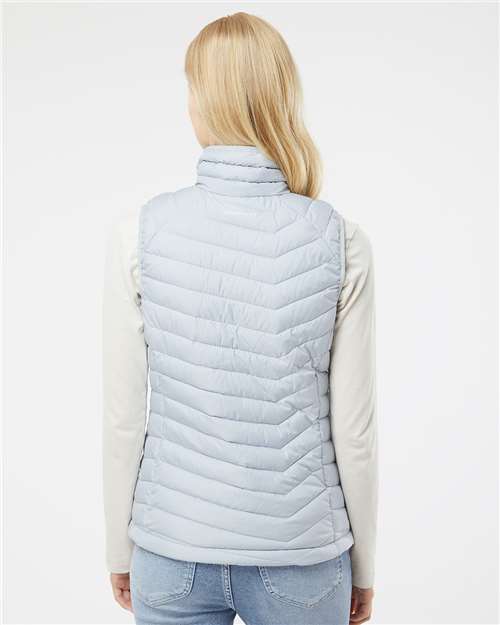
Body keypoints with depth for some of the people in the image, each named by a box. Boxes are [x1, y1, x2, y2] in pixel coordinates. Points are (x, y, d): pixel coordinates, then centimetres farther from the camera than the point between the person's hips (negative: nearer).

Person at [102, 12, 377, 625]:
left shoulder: (138, 233, -13)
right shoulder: (341, 243, -13)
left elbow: (123, 419, -7)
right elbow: (353, 429, -8)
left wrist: (119, 549, 8)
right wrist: (363, 566, 7)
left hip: (172, 550, 1)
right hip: (300, 555, 0)